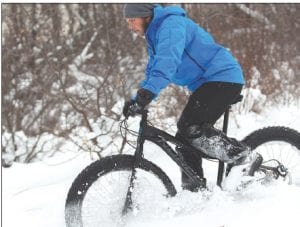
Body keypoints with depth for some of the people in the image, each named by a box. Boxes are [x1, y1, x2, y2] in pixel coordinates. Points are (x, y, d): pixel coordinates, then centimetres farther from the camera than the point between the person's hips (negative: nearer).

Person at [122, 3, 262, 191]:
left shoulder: (171, 24, -15)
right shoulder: (154, 36, 18)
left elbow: (168, 60, -32)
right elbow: (153, 72, 20)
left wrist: (147, 93, -43)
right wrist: (136, 100, 3)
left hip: (223, 78, -10)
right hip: (203, 84, 10)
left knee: (189, 126, -24)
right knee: (184, 139, 4)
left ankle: (236, 150, -12)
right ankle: (196, 191, 9)